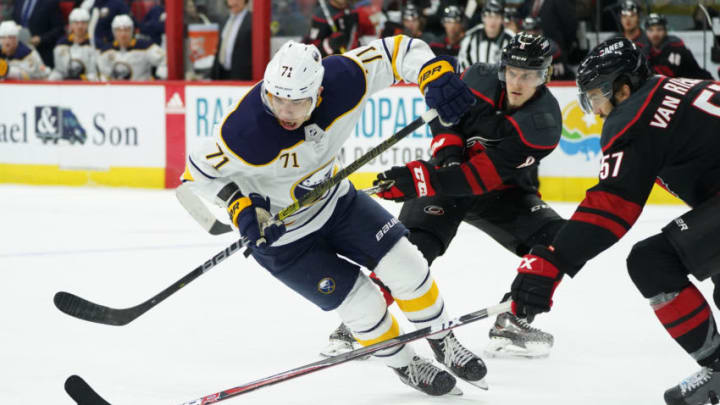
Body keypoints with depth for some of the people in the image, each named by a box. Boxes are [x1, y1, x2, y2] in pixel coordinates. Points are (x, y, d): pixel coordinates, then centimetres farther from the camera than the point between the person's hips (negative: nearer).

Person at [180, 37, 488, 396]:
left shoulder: (343, 80, -28)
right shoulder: (245, 133, -37)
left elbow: (398, 49, -15)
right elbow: (199, 172, -20)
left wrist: (437, 76, -32)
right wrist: (238, 205, -32)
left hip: (334, 200, 4)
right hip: (279, 232, -4)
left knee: (405, 265, 0)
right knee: (362, 305, -3)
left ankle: (444, 343, 27)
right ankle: (405, 367, 27)